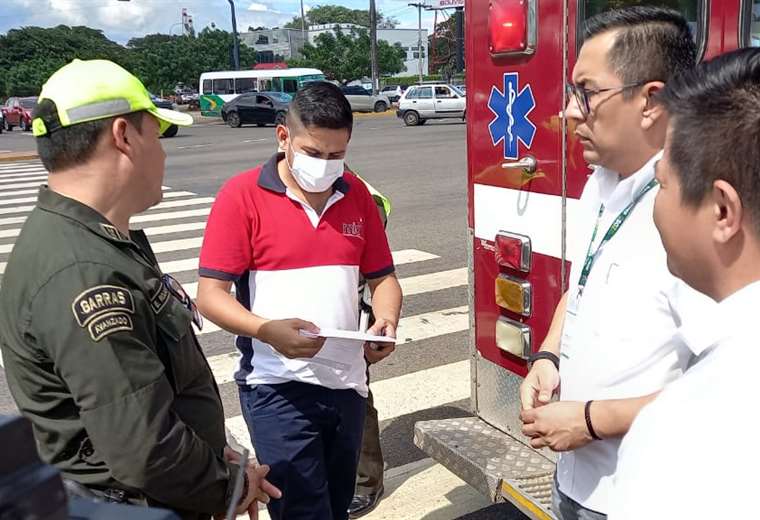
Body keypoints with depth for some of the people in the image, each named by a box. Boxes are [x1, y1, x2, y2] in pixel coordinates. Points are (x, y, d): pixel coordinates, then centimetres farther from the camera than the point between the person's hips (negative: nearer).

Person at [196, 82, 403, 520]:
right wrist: (268, 330, -27)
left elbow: (382, 277, 13)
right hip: (278, 387, -5)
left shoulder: (357, 194, 7)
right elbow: (211, 295, -10)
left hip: (347, 381, 5)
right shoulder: (243, 195, -8)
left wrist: (387, 321, -8)